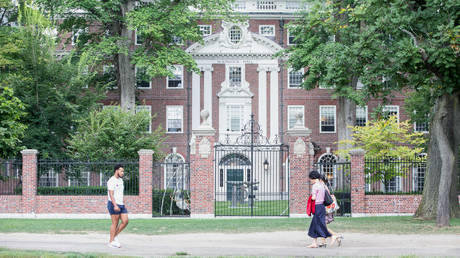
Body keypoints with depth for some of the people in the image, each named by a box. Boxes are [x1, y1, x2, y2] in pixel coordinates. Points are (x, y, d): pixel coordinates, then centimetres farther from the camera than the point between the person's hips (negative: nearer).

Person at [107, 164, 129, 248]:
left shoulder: (120, 180, 17)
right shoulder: (111, 181, -11)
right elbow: (111, 194, -19)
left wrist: (123, 204, 21)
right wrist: (115, 205, -27)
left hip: (121, 205, 8)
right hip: (114, 204, -8)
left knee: (125, 221, 0)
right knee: (115, 223, -5)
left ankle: (114, 236, 13)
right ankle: (111, 242, 3)